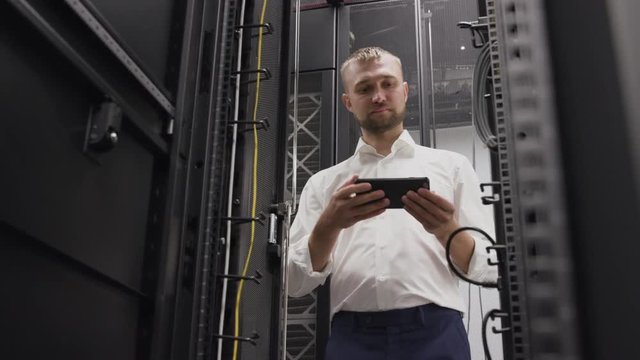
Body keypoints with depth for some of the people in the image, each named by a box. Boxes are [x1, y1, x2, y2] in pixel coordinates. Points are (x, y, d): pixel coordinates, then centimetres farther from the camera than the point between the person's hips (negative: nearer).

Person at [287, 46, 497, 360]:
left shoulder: (450, 166, 11)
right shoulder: (324, 183, 12)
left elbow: (486, 267, 6)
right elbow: (296, 281, 5)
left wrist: (446, 230, -14)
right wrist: (329, 225, -13)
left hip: (434, 333, 0)